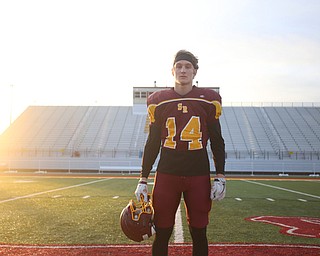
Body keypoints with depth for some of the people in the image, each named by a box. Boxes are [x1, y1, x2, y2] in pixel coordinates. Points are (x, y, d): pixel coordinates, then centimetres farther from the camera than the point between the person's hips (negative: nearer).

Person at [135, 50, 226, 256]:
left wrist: (221, 177, 2)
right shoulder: (159, 100, 5)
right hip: (167, 174, 0)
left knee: (199, 233, 7)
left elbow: (217, 141, 8)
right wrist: (143, 180, 5)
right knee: (162, 233, 5)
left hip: (199, 175, 0)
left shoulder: (209, 100, 3)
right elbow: (153, 143, 8)